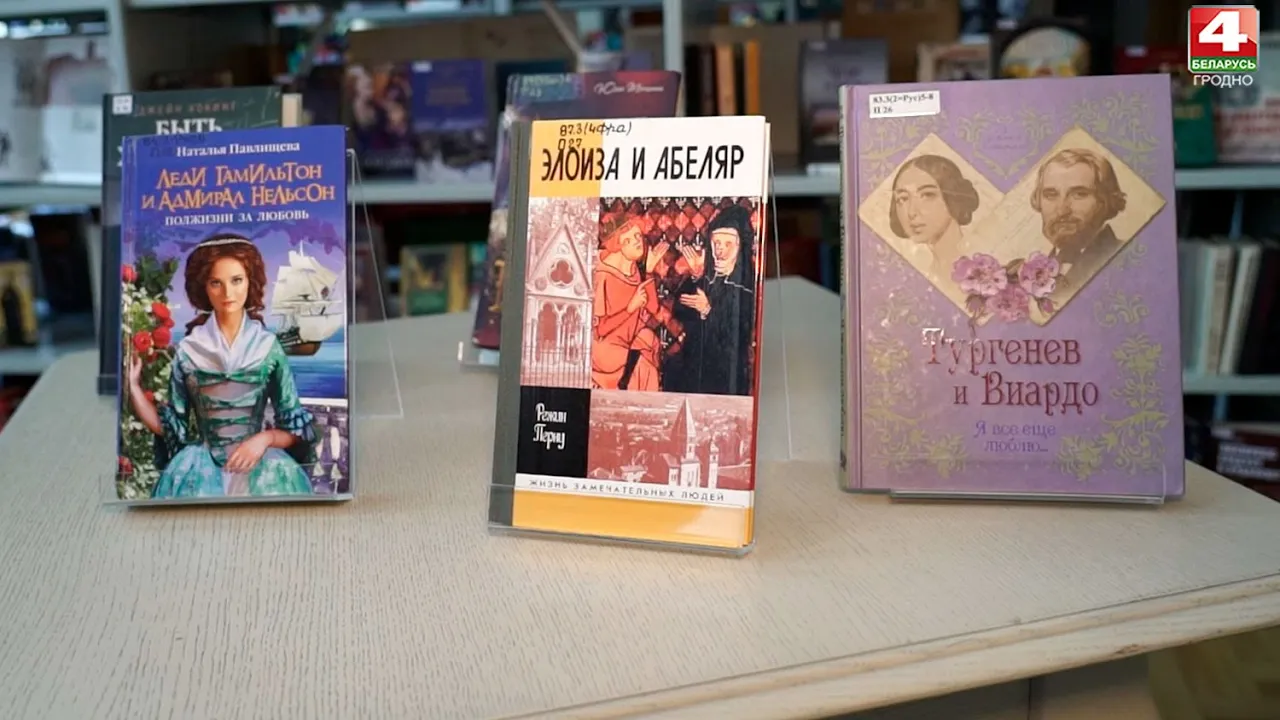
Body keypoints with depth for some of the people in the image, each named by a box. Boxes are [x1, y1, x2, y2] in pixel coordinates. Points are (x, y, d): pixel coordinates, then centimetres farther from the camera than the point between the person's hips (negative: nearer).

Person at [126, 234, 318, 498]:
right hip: (202, 464, 0)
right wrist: (133, 385, -3)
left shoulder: (269, 345, 2)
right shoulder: (188, 349, 5)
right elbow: (170, 427, 6)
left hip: (260, 464, 0)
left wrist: (265, 439, -14)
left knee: (276, 476, -32)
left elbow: (295, 427, 4)